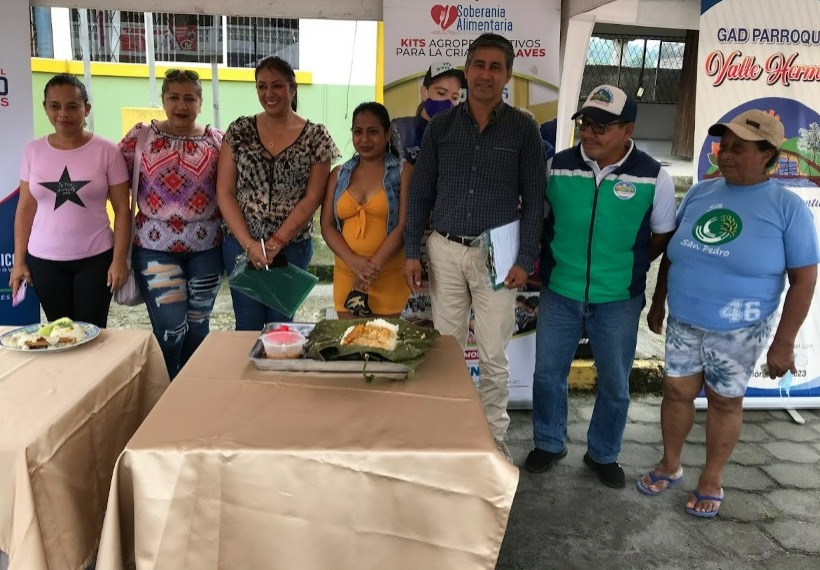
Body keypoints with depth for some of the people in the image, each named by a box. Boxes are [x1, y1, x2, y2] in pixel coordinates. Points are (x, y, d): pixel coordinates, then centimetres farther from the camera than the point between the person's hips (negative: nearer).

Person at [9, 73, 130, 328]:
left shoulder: (107, 151, -6)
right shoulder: (33, 151, 2)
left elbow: (122, 209, -5)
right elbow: (26, 208, 7)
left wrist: (119, 259, -10)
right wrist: (19, 260, 5)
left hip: (96, 259, -2)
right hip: (44, 260, 3)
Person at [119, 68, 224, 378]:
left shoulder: (216, 139, 3)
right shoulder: (140, 136, 0)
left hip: (206, 246, 2)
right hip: (155, 246, -1)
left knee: (198, 325, 12)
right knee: (170, 328, -3)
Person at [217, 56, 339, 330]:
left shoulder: (316, 137, -1)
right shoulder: (239, 131, 2)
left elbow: (312, 198, -5)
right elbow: (224, 192, -1)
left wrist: (276, 242, -12)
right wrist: (249, 243, -11)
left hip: (293, 246, -1)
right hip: (241, 244, 1)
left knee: (281, 324, 9)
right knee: (248, 325, 6)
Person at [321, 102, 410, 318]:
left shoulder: (402, 172, 2)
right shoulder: (339, 174, 12)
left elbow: (404, 225, -7)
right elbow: (327, 225, 6)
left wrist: (374, 265, -14)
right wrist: (354, 261, -10)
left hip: (388, 275, -3)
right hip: (346, 275, 3)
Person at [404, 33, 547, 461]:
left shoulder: (523, 129, 0)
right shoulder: (440, 126, 5)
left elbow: (534, 199, -1)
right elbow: (420, 192, 6)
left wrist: (525, 259, -8)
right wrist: (411, 252, 0)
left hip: (496, 254, -2)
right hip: (445, 251, 2)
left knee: (493, 355, 5)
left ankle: (494, 434, 23)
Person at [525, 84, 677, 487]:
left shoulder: (653, 177, -10)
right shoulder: (557, 167, -6)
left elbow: (663, 236, 4)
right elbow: (538, 218, 9)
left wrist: (626, 266, 3)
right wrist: (555, 262, 4)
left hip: (619, 301, -1)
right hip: (558, 294, 1)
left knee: (615, 384, 13)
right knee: (548, 374, 13)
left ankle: (603, 454, 36)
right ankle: (549, 444, 36)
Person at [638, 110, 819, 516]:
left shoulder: (787, 207, -10)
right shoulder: (699, 193, 1)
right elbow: (672, 252, 12)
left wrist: (783, 342, -10)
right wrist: (657, 302, 14)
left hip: (739, 331, -3)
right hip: (682, 323, 4)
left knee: (724, 403, 11)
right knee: (677, 392, 12)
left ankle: (711, 479, 30)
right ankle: (670, 465, 34)